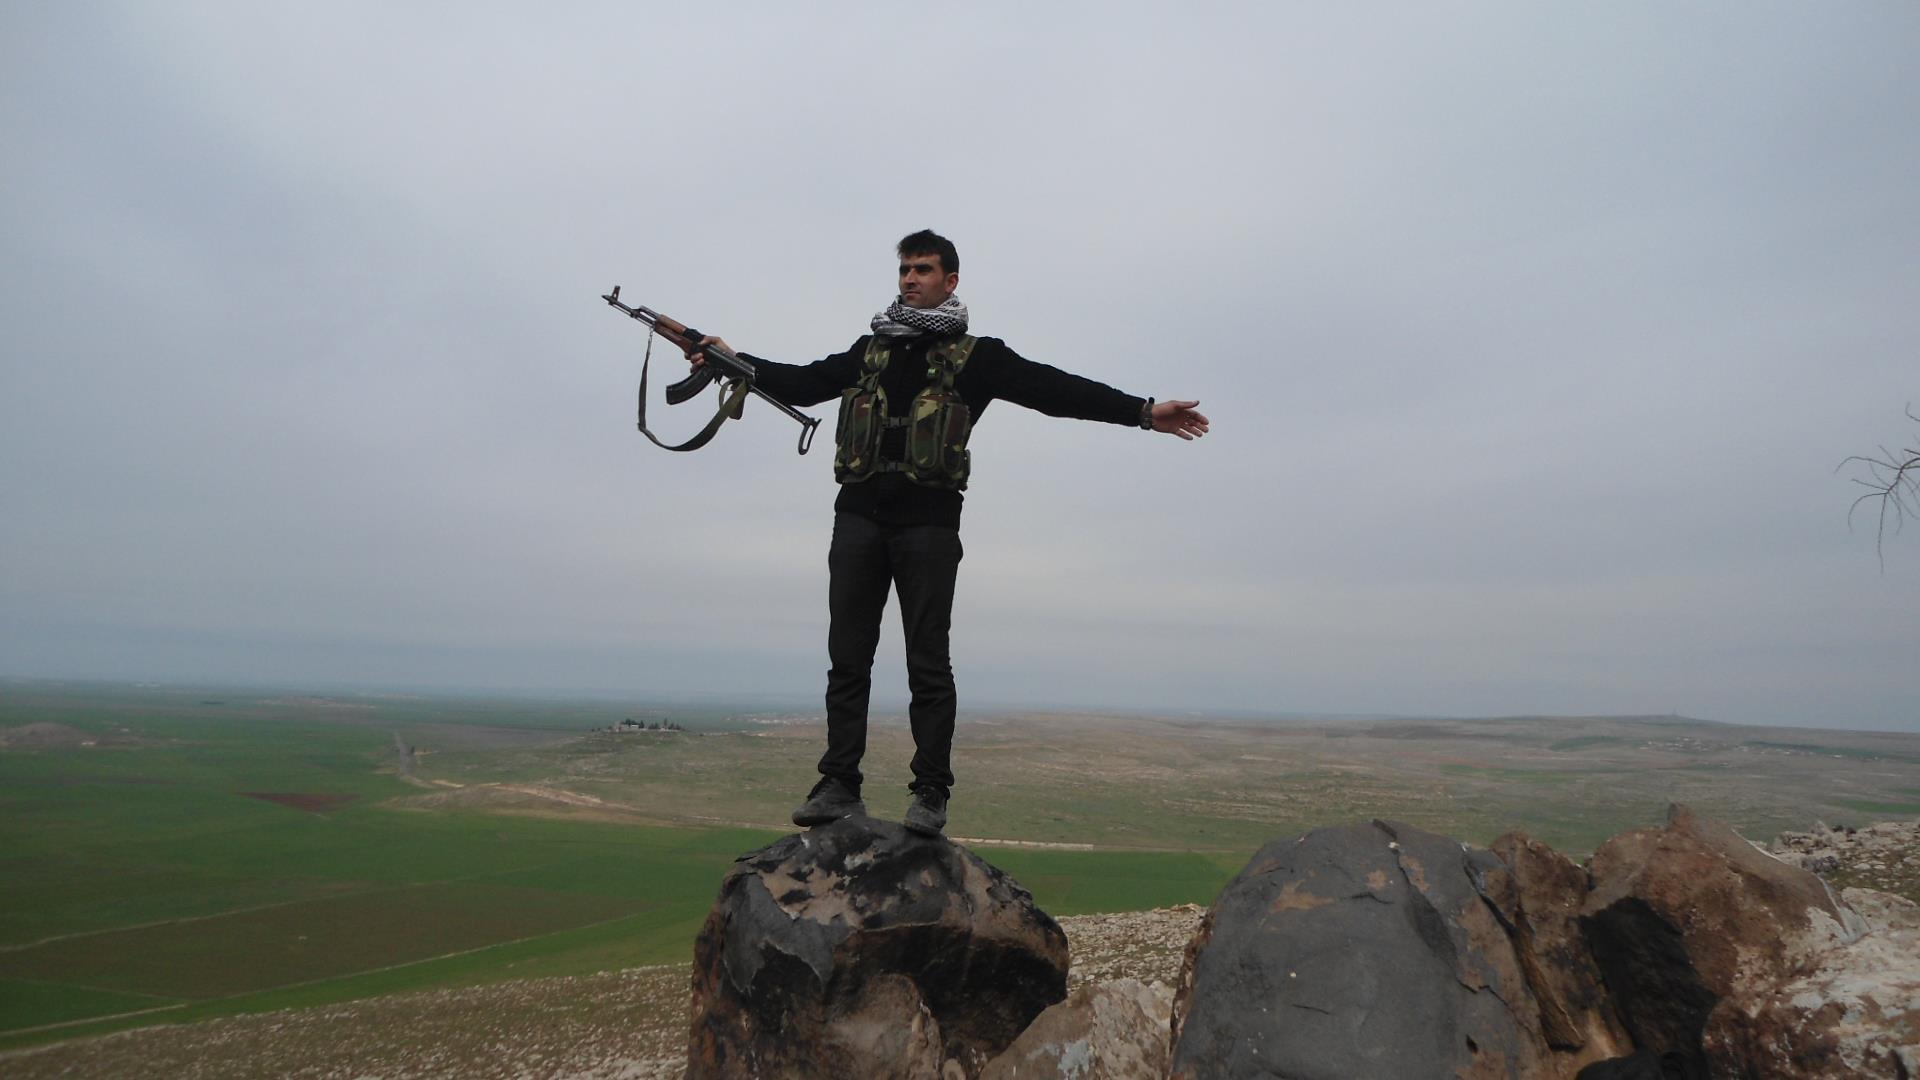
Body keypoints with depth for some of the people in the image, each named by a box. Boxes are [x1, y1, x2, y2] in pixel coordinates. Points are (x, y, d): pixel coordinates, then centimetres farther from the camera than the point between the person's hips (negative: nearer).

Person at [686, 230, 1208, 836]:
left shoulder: (975, 355, 8)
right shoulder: (870, 350, 21)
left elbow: (1054, 391, 1)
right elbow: (804, 384, 18)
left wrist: (1143, 411, -7)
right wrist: (736, 362, 7)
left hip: (928, 520, -4)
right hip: (859, 515, 4)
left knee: (928, 663, -2)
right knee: (847, 657, 3)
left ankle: (931, 795, 5)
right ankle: (840, 787, 9)